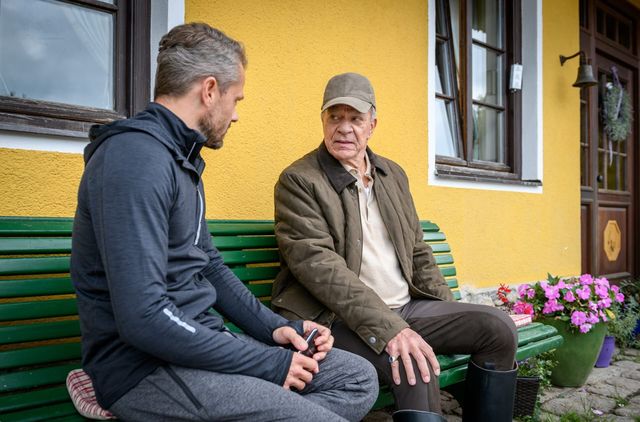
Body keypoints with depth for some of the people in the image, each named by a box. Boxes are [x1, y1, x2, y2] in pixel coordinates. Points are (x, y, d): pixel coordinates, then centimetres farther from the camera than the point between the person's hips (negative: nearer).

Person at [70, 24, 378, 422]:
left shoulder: (181, 159, 14)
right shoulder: (136, 156, -19)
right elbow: (143, 318, -27)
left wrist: (273, 327, 7)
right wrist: (268, 364, -18)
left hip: (198, 342, 10)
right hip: (146, 365, -10)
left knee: (359, 377, 6)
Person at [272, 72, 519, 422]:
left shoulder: (394, 175, 15)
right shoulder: (298, 180, -6)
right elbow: (318, 264, -18)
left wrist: (454, 317, 9)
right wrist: (387, 327, -27)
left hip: (406, 308, 7)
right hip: (338, 319, -6)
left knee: (498, 327, -7)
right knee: (415, 364, -32)